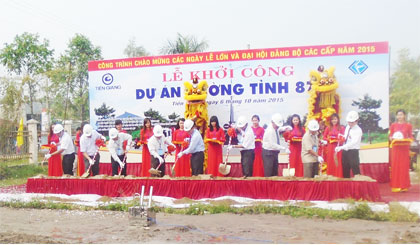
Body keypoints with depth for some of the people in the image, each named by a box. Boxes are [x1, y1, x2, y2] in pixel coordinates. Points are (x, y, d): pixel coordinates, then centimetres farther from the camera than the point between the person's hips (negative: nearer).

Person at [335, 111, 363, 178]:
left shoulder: (358, 130, -15)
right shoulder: (347, 127, 10)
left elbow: (353, 142, -26)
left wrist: (341, 147, -34)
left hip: (353, 152, -7)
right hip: (345, 152, 7)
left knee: (355, 172, -6)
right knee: (345, 172, 12)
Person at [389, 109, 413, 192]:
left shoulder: (408, 125, 4)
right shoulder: (393, 125, 6)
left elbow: (411, 137, 6)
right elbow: (390, 136, 8)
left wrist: (408, 140, -14)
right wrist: (392, 139, -13)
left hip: (404, 148, 0)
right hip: (395, 147, 1)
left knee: (404, 166, 1)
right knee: (395, 166, 0)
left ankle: (404, 186, 8)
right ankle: (395, 186, 5)